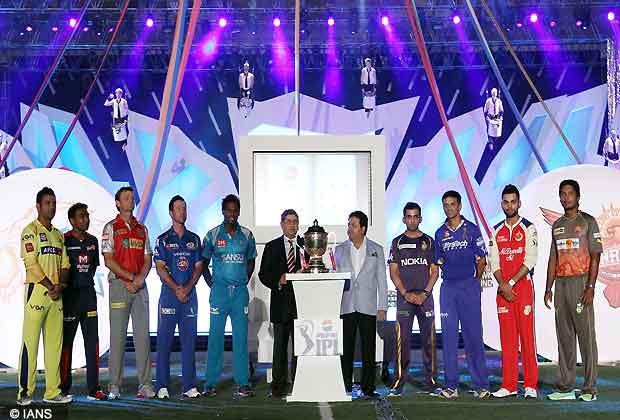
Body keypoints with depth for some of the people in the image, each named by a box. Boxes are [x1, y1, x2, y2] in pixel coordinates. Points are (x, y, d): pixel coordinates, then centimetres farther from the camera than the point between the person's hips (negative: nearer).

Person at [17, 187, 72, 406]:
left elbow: (65, 264, 15)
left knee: (55, 343, 6)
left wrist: (61, 284, -3)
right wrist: (50, 286, -12)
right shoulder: (30, 230, 0)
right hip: (37, 289, -6)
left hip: (56, 293, 6)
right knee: (30, 342, -7)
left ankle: (53, 391, 10)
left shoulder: (58, 235, 20)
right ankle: (24, 392, -3)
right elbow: (31, 263, -9)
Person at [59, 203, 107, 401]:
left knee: (92, 341, 5)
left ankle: (93, 389, 9)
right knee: (67, 341, 1)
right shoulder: (64, 240, -7)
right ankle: (64, 388, 9)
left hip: (88, 292, 6)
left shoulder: (92, 241, 11)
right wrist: (61, 286, -7)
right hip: (69, 294, -5)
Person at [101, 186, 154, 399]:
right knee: (118, 335, -3)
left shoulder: (142, 229, 15)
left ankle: (145, 383, 7)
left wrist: (140, 278, -7)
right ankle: (115, 384, 3)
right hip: (119, 284, -4)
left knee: (143, 334, 3)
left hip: (140, 286, 4)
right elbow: (108, 260, -6)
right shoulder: (111, 228, 2)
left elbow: (147, 259, 11)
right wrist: (129, 276, -12)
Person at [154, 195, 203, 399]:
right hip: (169, 293, -2)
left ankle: (189, 386, 7)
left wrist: (187, 288, -8)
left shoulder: (194, 239, 12)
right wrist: (176, 288, -12)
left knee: (189, 340, 3)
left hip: (190, 294, 3)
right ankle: (162, 386, 4)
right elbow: (160, 268, -3)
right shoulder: (163, 239, 4)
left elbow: (198, 267, 7)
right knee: (164, 341, -2)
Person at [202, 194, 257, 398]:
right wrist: (212, 284, 1)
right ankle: (211, 383, 8)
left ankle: (242, 383, 9)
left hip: (240, 291, 2)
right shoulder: (212, 235, 3)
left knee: (241, 337, 3)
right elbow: (204, 263, 9)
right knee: (215, 336, 0)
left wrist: (244, 281, 8)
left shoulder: (247, 235, 8)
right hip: (219, 291, -1)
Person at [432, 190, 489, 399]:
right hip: (448, 288, 4)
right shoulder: (440, 233, 12)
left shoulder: (471, 229, 1)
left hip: (469, 286, -4)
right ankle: (451, 386, 8)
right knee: (449, 336, 3)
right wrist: (448, 278, 12)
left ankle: (481, 385, 3)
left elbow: (481, 260, 2)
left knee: (473, 335, -3)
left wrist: (473, 281, 2)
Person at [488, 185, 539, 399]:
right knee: (507, 337, 4)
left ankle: (530, 385, 3)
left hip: (523, 286, -4)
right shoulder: (496, 231, 12)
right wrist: (503, 285, -8)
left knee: (527, 335, -4)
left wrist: (511, 282, -13)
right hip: (503, 288, 4)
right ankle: (509, 385, 9)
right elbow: (494, 262, 6)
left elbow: (530, 260, -8)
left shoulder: (528, 228, 0)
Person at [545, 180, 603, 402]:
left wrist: (590, 287, -14)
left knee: (586, 335, -4)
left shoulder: (588, 222, 1)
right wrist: (548, 288, 11)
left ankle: (590, 389, 1)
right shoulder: (557, 225, 17)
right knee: (564, 336, 6)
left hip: (581, 283, -5)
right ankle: (565, 387, 11)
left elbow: (595, 257, -5)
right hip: (561, 284, 6)